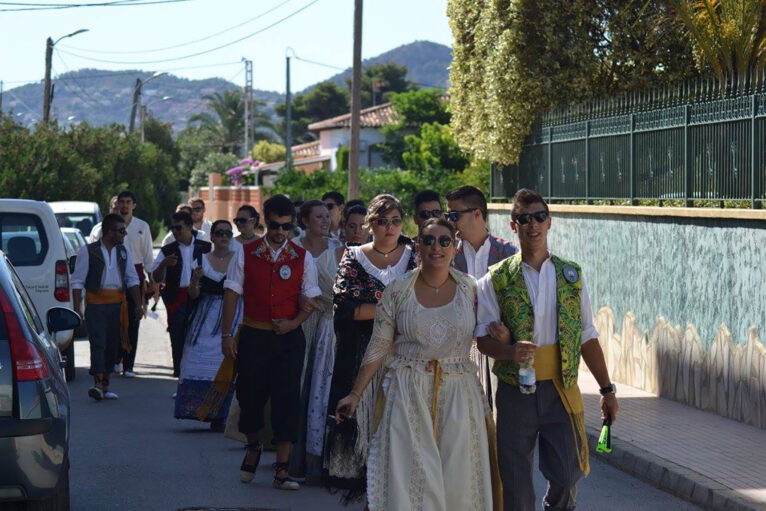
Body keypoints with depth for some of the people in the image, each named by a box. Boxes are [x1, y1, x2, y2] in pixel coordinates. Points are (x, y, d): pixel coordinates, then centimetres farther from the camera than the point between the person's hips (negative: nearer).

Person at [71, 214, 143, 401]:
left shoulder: (123, 251, 12)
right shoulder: (88, 251, -5)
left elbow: (132, 279, 16)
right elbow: (77, 281, -6)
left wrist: (138, 304, 8)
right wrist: (77, 309, -12)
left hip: (118, 304, 5)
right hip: (96, 304, -5)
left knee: (113, 344, 6)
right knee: (98, 343, -14)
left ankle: (105, 386, 13)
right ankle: (98, 384, -21)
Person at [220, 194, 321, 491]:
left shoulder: (303, 258, 4)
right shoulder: (246, 254, 3)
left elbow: (310, 299, 5)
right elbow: (232, 293, 2)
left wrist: (294, 322, -13)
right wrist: (227, 334, -5)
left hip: (289, 336, 0)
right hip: (253, 335, 0)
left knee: (286, 400, -4)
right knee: (250, 396, 4)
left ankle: (281, 471, 0)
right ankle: (253, 447, 35)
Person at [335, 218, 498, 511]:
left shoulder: (469, 288, 2)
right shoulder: (397, 291, 0)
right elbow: (378, 348, 4)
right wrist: (355, 395, 3)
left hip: (459, 393, 1)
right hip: (408, 395, -1)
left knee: (458, 479, 2)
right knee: (410, 477, -4)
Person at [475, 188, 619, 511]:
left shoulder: (570, 275, 6)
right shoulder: (496, 280, -1)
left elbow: (587, 337, 10)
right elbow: (484, 338, -3)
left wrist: (607, 390, 9)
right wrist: (510, 351, -24)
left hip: (562, 388, 1)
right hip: (515, 390, -1)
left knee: (566, 477, 1)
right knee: (516, 482, 4)